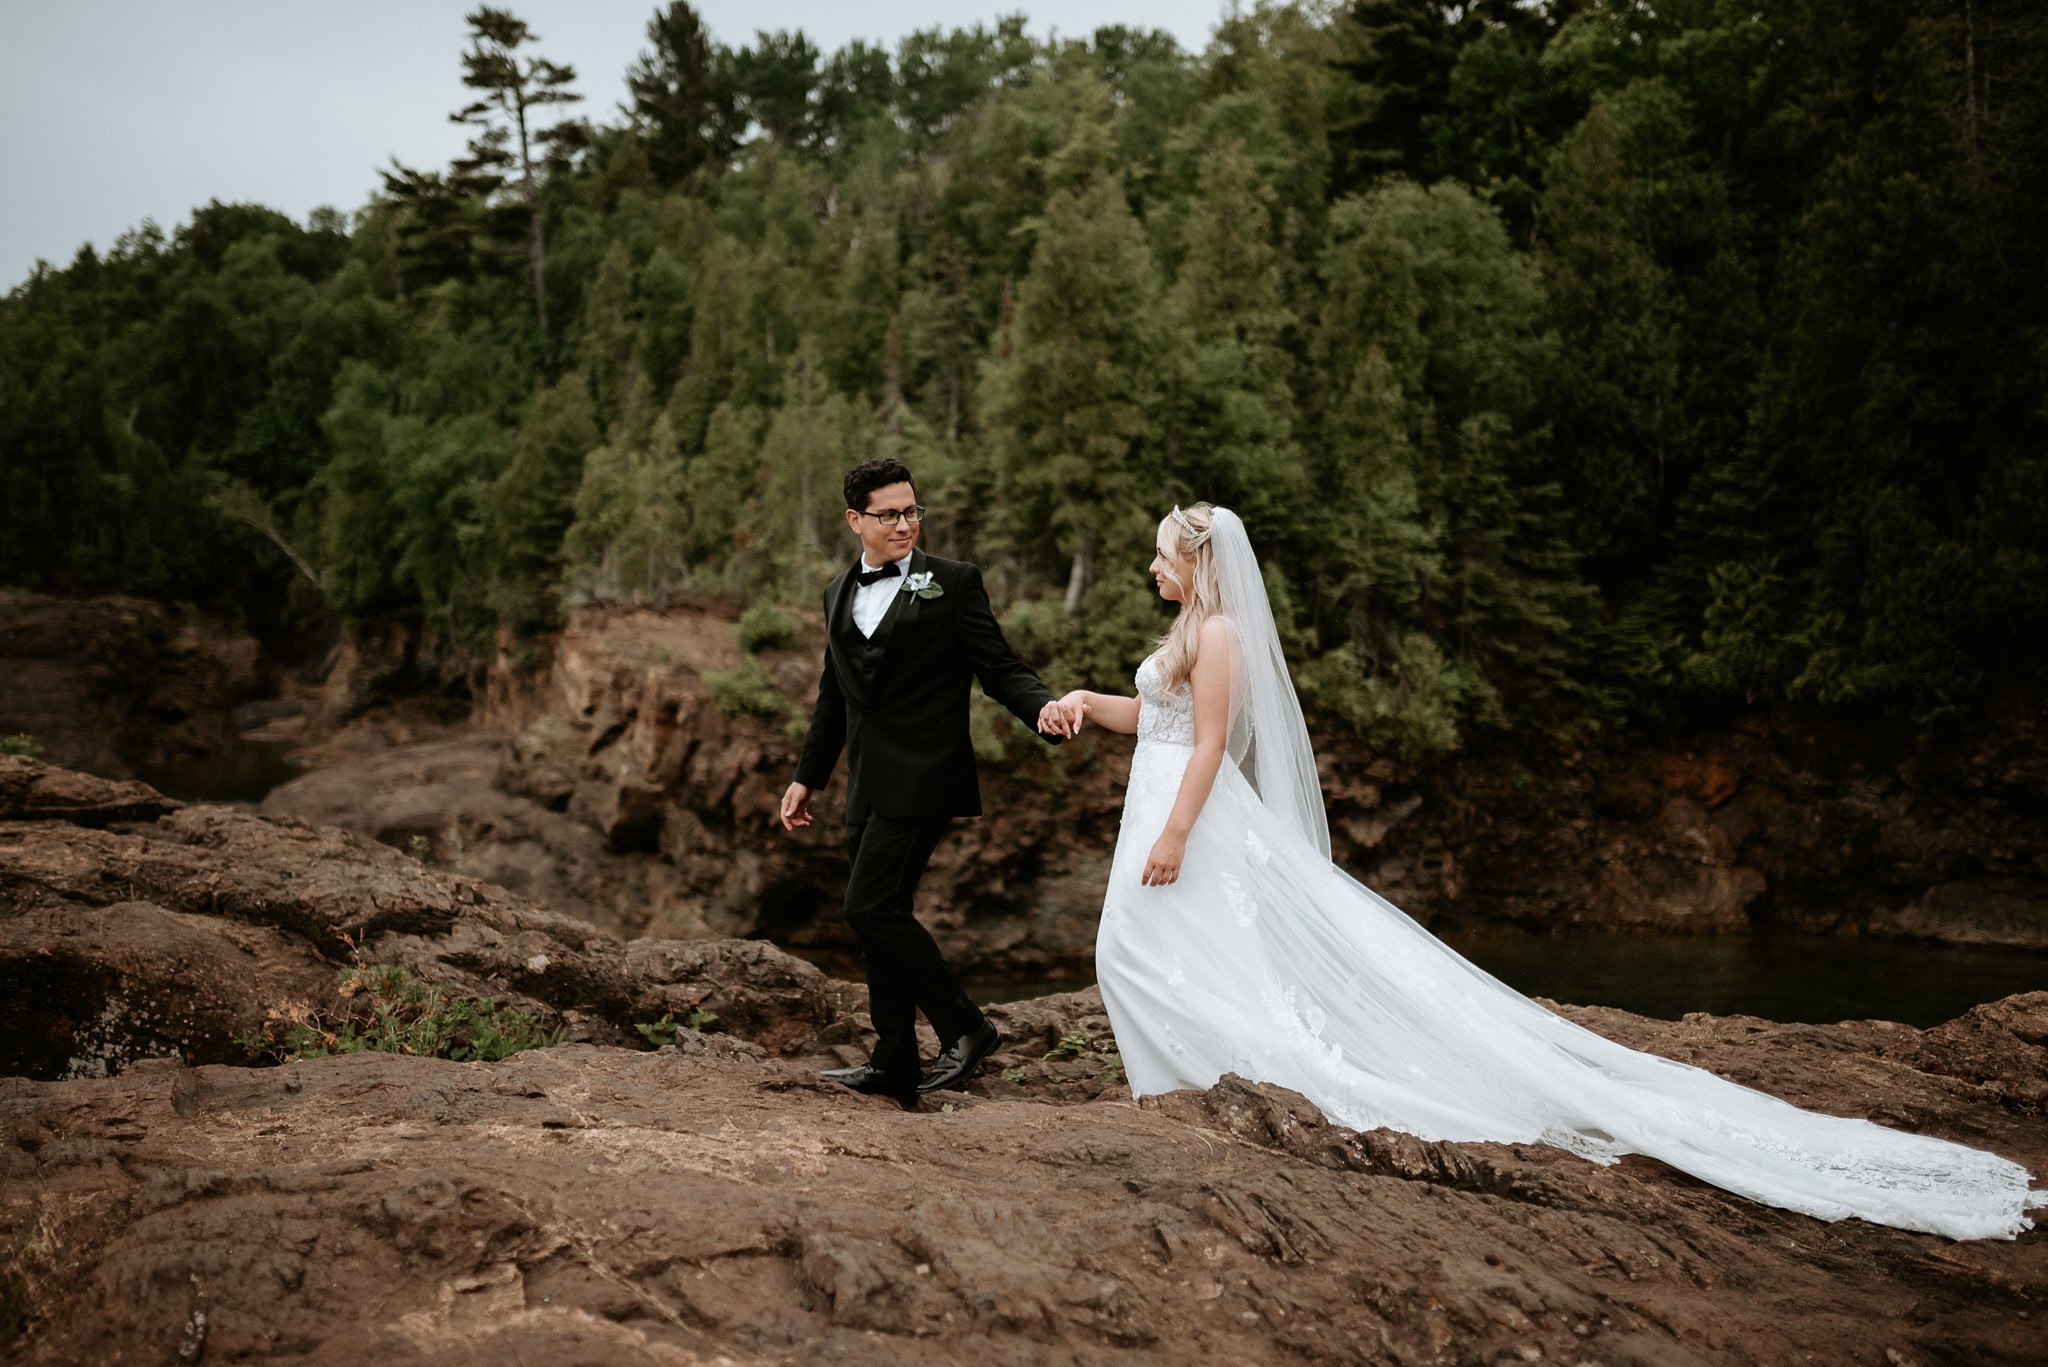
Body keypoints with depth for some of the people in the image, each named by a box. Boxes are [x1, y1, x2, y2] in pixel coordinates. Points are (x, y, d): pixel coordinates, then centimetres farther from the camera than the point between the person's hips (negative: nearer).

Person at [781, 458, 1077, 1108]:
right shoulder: (839, 592, 16)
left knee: (873, 908, -13)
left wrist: (1043, 708, -26)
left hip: (921, 779, -7)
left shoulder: (953, 582, -2)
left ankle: (966, 1028, 1)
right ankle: (895, 1066, 18)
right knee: (877, 917, 9)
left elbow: (1000, 669, -5)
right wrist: (807, 776, 24)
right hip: (866, 786, 7)